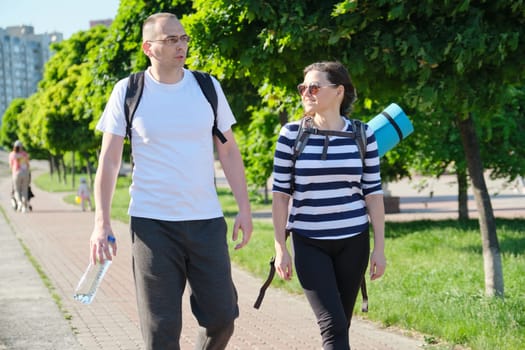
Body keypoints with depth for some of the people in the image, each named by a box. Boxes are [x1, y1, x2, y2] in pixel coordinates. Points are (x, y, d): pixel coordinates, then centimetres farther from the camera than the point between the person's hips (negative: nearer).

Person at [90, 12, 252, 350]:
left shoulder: (208, 87, 5)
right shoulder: (128, 93, -2)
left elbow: (229, 150, 10)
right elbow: (109, 160, -1)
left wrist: (245, 208, 4)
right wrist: (102, 223, -8)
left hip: (207, 220, 3)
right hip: (152, 223, -2)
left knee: (222, 316, 3)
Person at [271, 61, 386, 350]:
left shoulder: (362, 135, 0)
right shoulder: (292, 134, -3)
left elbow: (373, 193, 4)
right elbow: (280, 193, -1)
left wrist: (379, 247, 1)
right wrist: (280, 248, -4)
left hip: (353, 242, 2)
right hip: (309, 243, -2)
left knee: (339, 325, 8)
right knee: (333, 326, -12)